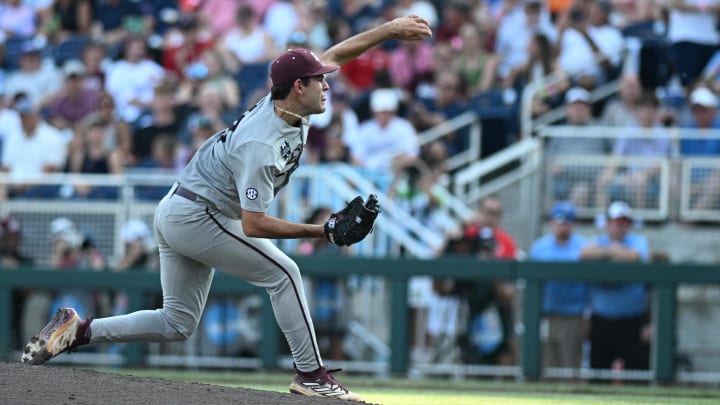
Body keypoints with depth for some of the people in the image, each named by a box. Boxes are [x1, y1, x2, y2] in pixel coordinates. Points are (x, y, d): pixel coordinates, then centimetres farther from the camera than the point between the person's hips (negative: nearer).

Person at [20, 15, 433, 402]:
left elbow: (335, 54, 12)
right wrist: (319, 231, -29)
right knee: (283, 273, -7)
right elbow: (253, 224, -30)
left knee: (177, 324, 11)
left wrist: (390, 29, 8)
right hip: (197, 216, -10)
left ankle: (78, 331, 6)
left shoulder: (285, 104, -2)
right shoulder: (261, 145, -29)